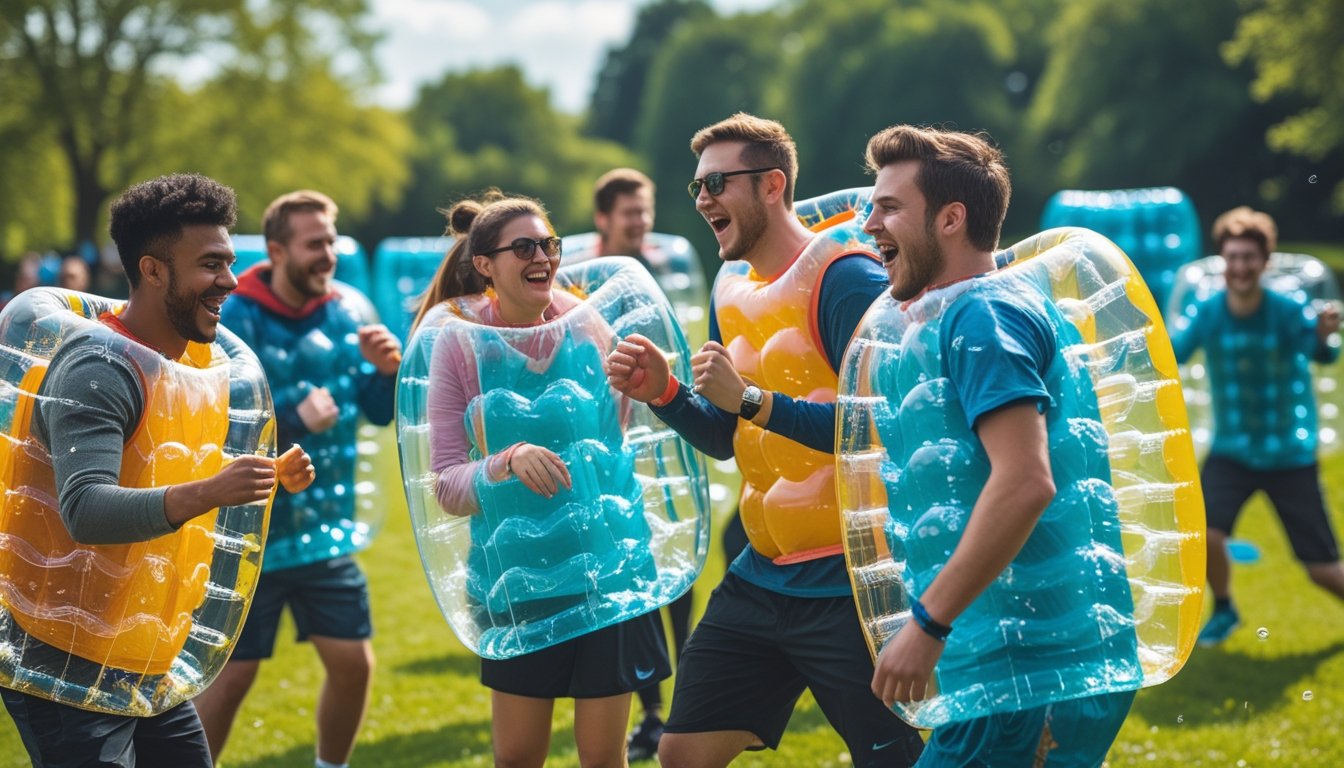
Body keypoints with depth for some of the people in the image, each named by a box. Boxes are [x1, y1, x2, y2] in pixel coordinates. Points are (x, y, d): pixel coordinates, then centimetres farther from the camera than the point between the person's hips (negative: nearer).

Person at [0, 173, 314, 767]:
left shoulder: (194, 358, 9)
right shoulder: (98, 368, -20)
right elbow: (85, 511, -33)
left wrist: (269, 477, 5)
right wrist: (207, 494, -45)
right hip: (67, 669, -9)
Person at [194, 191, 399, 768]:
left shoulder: (340, 317, 2)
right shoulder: (232, 320, -14)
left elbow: (379, 412, 6)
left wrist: (387, 370, -13)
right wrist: (292, 414, -28)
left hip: (326, 532, 5)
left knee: (353, 662, 8)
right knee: (231, 674, 1)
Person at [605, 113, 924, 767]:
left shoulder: (844, 278, -12)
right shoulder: (731, 293, 14)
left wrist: (751, 399, -24)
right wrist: (663, 393, 1)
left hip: (849, 586, -8)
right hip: (759, 581, 8)